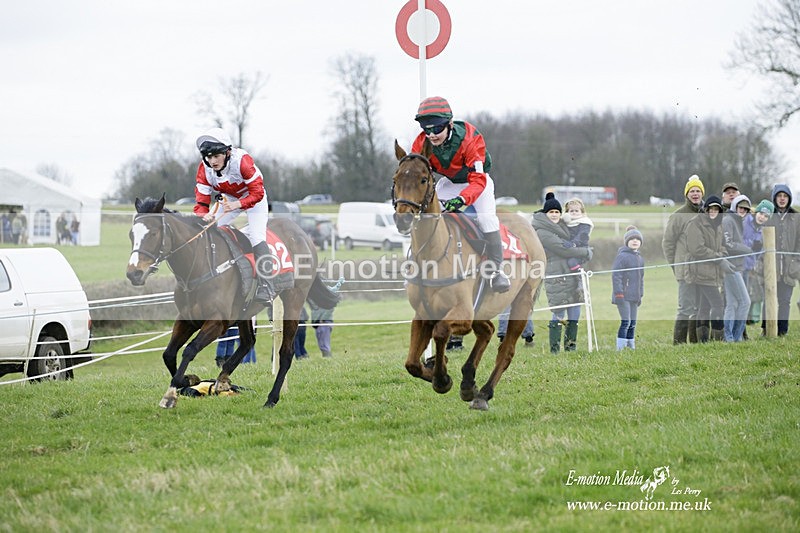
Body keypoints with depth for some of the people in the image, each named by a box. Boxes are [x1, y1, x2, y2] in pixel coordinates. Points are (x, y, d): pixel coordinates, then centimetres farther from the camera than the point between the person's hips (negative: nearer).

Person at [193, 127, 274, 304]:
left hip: (252, 197, -5)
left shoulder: (242, 160, -37)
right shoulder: (205, 169, -23)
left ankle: (265, 287, -23)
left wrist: (238, 204, -48)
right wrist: (204, 215, -45)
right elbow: (201, 199, -23)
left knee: (256, 235, -22)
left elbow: (257, 193, -33)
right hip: (228, 198, 5)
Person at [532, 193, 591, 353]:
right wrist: (586, 253, -4)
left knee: (574, 311, 7)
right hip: (556, 276, -9)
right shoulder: (542, 232, -10)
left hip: (571, 273, 9)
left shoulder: (560, 226, 17)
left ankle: (570, 346, 14)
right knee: (559, 314, -8)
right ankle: (555, 349, -3)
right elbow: (563, 250, -14)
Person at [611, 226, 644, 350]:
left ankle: (631, 347, 17)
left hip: (634, 297, 8)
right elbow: (616, 276, -14)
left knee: (633, 323, 10)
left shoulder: (640, 259, 16)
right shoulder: (622, 256, -9)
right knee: (626, 322, -12)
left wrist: (640, 294, 22)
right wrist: (619, 293, -18)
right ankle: (620, 348, -11)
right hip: (623, 296, -8)